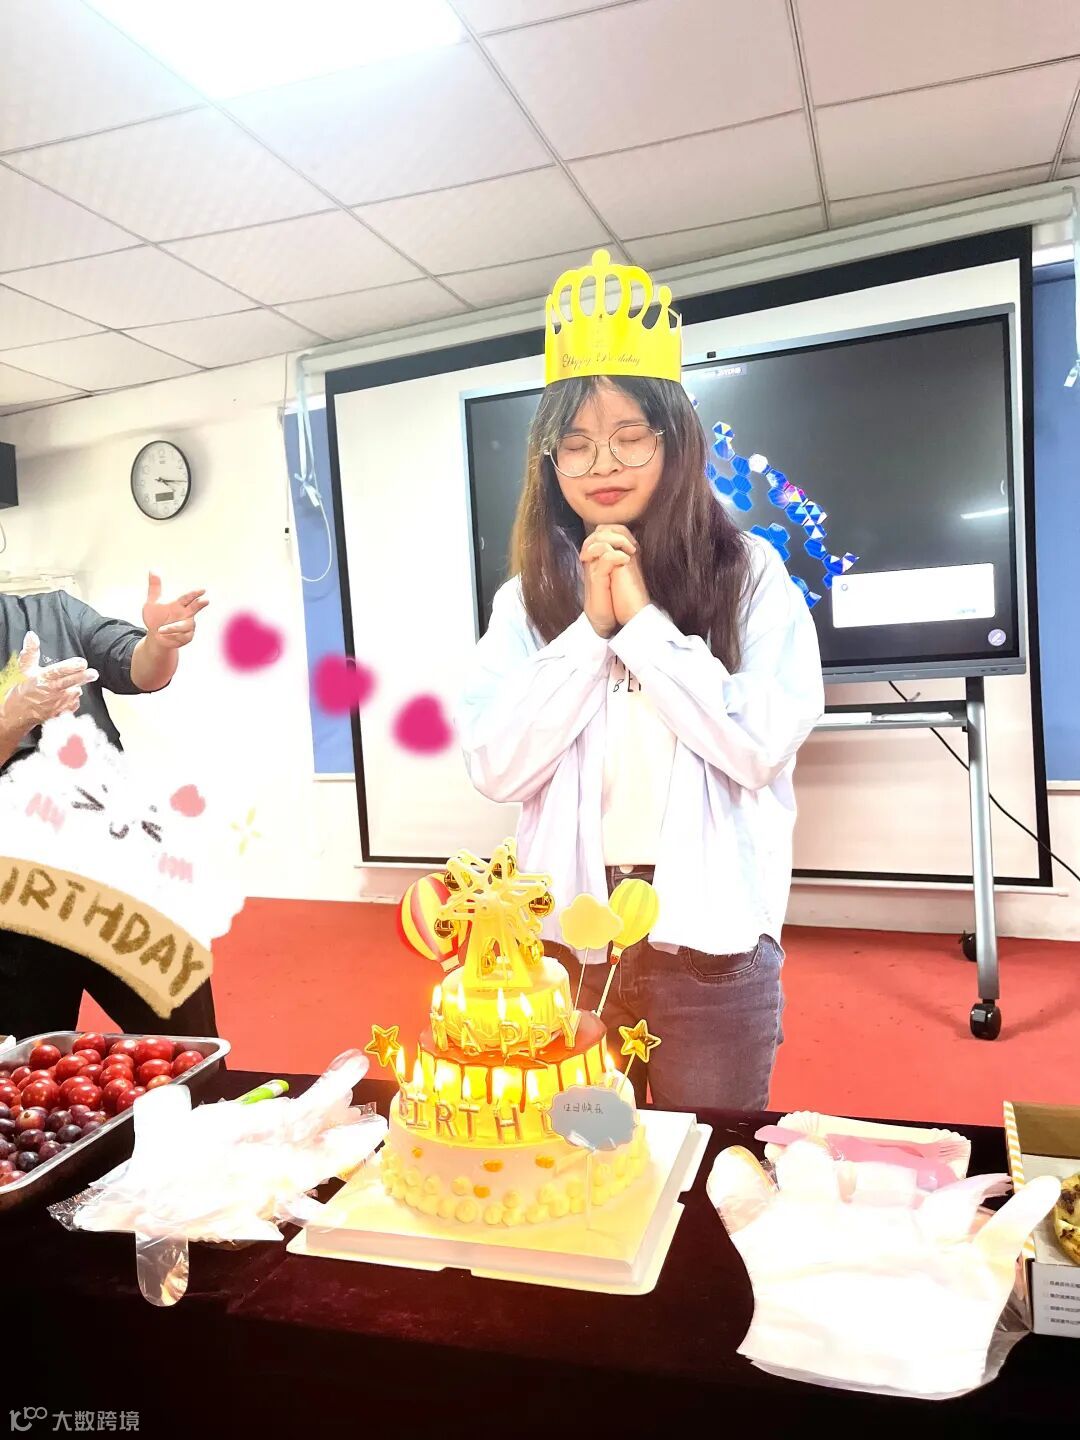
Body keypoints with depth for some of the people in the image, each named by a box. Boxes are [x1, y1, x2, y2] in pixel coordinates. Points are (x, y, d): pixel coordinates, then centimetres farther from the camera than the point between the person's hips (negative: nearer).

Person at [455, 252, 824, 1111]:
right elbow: (497, 767, -7)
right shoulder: (528, 596, 4)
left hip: (709, 931, -2)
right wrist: (592, 623, -13)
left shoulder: (749, 574, -3)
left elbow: (763, 744, -14)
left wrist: (642, 618, -15)